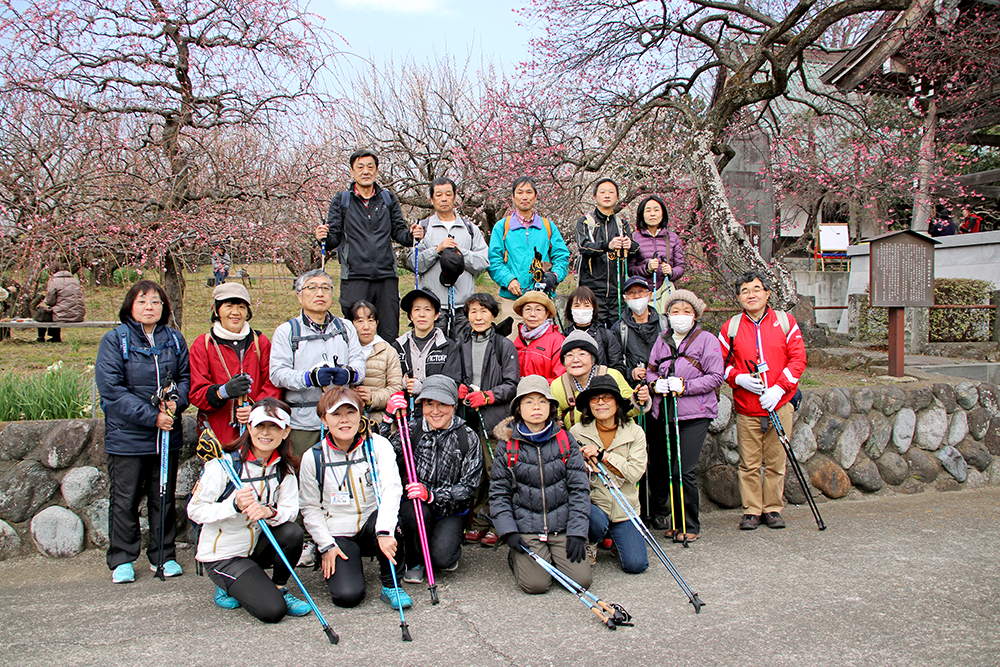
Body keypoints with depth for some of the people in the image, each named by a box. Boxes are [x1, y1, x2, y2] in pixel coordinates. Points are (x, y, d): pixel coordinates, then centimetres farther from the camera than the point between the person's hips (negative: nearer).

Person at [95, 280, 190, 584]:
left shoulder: (174, 339, 6)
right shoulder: (114, 340, -6)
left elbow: (186, 377, 9)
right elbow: (111, 389, -13)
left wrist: (176, 402, -13)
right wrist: (151, 416, -18)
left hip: (167, 435, 3)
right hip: (126, 436, -3)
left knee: (164, 498, 13)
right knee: (125, 500, 7)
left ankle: (163, 555, 26)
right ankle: (122, 560, 21)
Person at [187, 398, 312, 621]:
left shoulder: (284, 468, -2)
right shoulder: (224, 463, -18)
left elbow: (290, 510, -11)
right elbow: (194, 510, -17)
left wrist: (270, 512, -33)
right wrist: (234, 506, -33)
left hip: (256, 547, 5)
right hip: (222, 555, -5)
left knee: (292, 532, -27)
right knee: (272, 611, -20)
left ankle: (279, 589, 0)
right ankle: (228, 587, 10)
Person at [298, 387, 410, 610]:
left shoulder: (378, 445, -7)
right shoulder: (313, 457, -4)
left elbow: (391, 489, -21)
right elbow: (310, 508, 3)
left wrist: (384, 531, -36)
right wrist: (327, 546, -7)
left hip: (372, 527, 0)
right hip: (338, 535, 0)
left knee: (387, 521, -36)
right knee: (347, 596, -20)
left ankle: (391, 586, -12)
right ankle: (342, 564, 16)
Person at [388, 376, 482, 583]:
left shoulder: (468, 438, -6)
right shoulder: (412, 429, -3)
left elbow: (469, 486, -9)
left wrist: (431, 494, -23)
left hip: (451, 513, -1)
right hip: (417, 504, 1)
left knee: (442, 558, -24)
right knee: (413, 509, -33)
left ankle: (451, 546, 16)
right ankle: (414, 562, -3)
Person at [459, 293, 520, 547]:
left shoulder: (505, 346, 2)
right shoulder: (462, 347, 14)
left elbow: (512, 385, -2)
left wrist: (487, 397, -13)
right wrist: (459, 389, 1)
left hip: (495, 418, -4)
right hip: (469, 419, 4)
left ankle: (494, 524, 6)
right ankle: (478, 522, 15)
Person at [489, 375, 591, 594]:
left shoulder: (565, 440, 4)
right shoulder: (507, 445, 1)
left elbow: (579, 488, 2)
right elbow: (498, 493, 3)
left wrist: (577, 532, -6)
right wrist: (508, 531, -9)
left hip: (562, 526, 2)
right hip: (525, 529, -1)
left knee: (582, 579, -13)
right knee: (535, 584, -18)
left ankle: (556, 557, 18)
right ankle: (517, 558, 15)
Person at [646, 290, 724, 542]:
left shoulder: (706, 340, 0)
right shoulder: (662, 341, 15)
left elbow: (716, 377, -5)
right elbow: (650, 370, 19)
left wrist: (684, 386, -15)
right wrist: (656, 383, -4)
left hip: (694, 415, -5)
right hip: (663, 413, 5)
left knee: (684, 471, -9)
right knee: (658, 467, 8)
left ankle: (689, 526, 6)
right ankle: (660, 512, 32)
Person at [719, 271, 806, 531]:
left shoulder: (785, 322, 5)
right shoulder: (731, 327, 5)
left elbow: (798, 358, 1)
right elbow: (721, 364, 9)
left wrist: (779, 388, -11)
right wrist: (739, 378, -12)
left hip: (780, 404, 0)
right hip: (746, 408, 0)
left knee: (776, 461, 4)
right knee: (749, 463, 2)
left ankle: (773, 509, 18)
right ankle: (751, 510, 14)